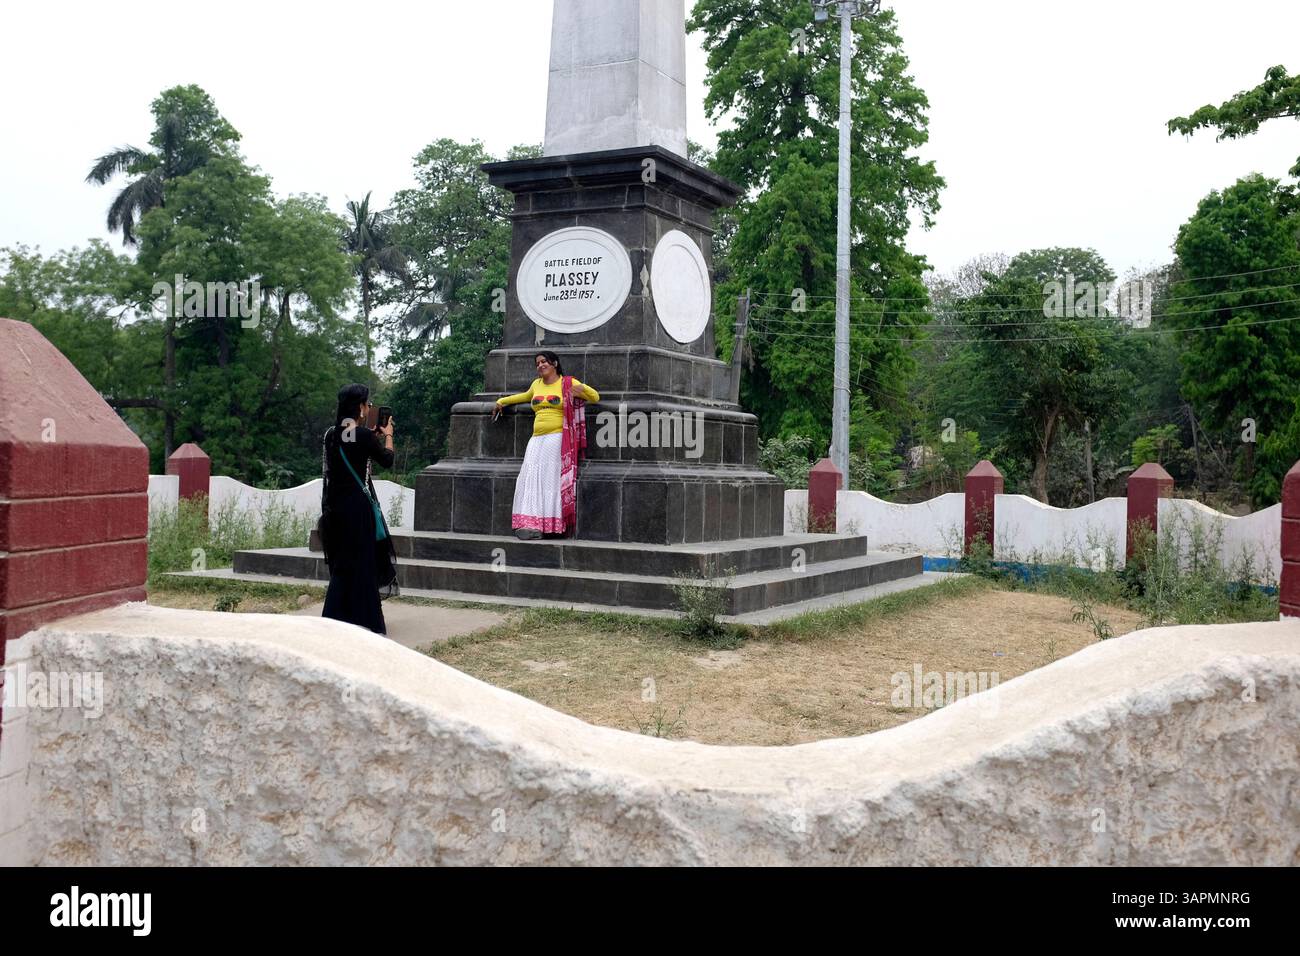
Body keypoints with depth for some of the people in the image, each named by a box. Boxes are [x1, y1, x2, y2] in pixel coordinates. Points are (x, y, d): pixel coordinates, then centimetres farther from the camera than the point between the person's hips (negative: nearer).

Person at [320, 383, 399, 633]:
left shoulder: (331, 435, 5)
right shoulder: (363, 435, -14)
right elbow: (387, 460, -1)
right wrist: (387, 436, 15)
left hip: (334, 506, 7)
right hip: (358, 505, -7)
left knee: (340, 563, 15)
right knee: (362, 562, 3)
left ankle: (335, 618, 17)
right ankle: (363, 620, 8)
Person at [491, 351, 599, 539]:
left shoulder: (568, 383, 6)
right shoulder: (536, 384, 21)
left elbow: (595, 397, 9)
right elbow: (526, 396, 45)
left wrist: (582, 389, -10)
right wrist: (502, 401, 46)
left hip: (557, 438, -5)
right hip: (537, 439, 5)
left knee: (550, 476, -16)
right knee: (531, 476, -12)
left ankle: (545, 524, -21)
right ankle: (529, 523, -18)